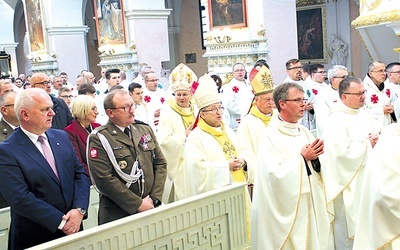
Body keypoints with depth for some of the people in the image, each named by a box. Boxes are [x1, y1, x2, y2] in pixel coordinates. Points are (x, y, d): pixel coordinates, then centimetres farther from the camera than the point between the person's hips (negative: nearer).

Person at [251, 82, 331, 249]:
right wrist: (302, 158, -14)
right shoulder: (270, 136, -12)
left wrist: (315, 158, -10)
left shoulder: (304, 132, 8)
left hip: (312, 205, 6)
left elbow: (317, 171, 10)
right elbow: (275, 174, -21)